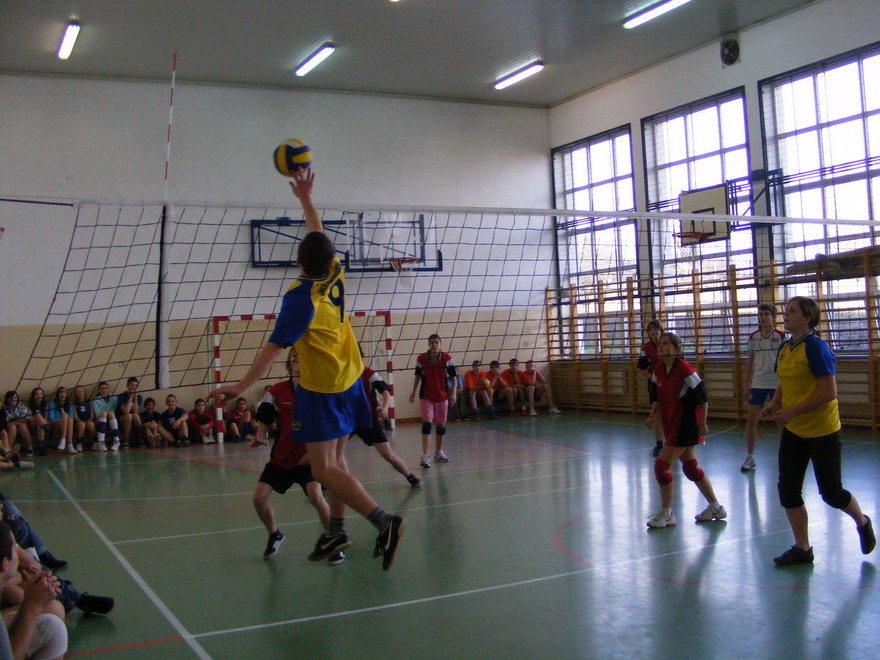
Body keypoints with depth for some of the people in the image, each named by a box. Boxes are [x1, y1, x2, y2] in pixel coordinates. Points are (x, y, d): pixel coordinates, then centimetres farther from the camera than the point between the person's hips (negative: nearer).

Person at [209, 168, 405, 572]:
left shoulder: (301, 297, -19)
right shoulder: (335, 277, -1)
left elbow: (275, 347, -24)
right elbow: (319, 236, 17)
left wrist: (242, 386, -24)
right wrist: (305, 198, 26)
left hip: (320, 390, -8)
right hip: (349, 382, 8)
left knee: (325, 470, -9)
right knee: (335, 461, 15)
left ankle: (383, 521, -20)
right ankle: (336, 531, 21)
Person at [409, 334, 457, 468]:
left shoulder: (447, 358, -7)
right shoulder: (421, 359, -5)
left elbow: (453, 376, -3)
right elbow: (418, 376, 10)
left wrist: (453, 393, -11)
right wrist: (413, 392, 12)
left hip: (442, 397, 1)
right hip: (426, 397, -1)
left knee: (441, 425, 11)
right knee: (427, 424, -15)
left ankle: (438, 452, 30)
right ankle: (425, 456, -19)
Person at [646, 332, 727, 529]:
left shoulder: (684, 369, -19)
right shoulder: (658, 370, 4)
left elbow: (702, 398, -15)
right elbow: (658, 397, 17)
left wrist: (702, 424, -13)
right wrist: (652, 415, 3)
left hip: (686, 424, -8)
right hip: (671, 424, 8)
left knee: (662, 465, -9)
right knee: (691, 468, 15)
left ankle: (667, 514, 3)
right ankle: (715, 508, 29)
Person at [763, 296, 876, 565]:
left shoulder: (816, 347, -18)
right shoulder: (785, 348, 5)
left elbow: (829, 392, -22)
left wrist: (793, 411, -24)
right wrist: (774, 405, -1)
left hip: (822, 431, -7)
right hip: (793, 431, 7)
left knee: (831, 493, 4)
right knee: (788, 489, 3)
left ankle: (863, 523, 35)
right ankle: (802, 548, 15)